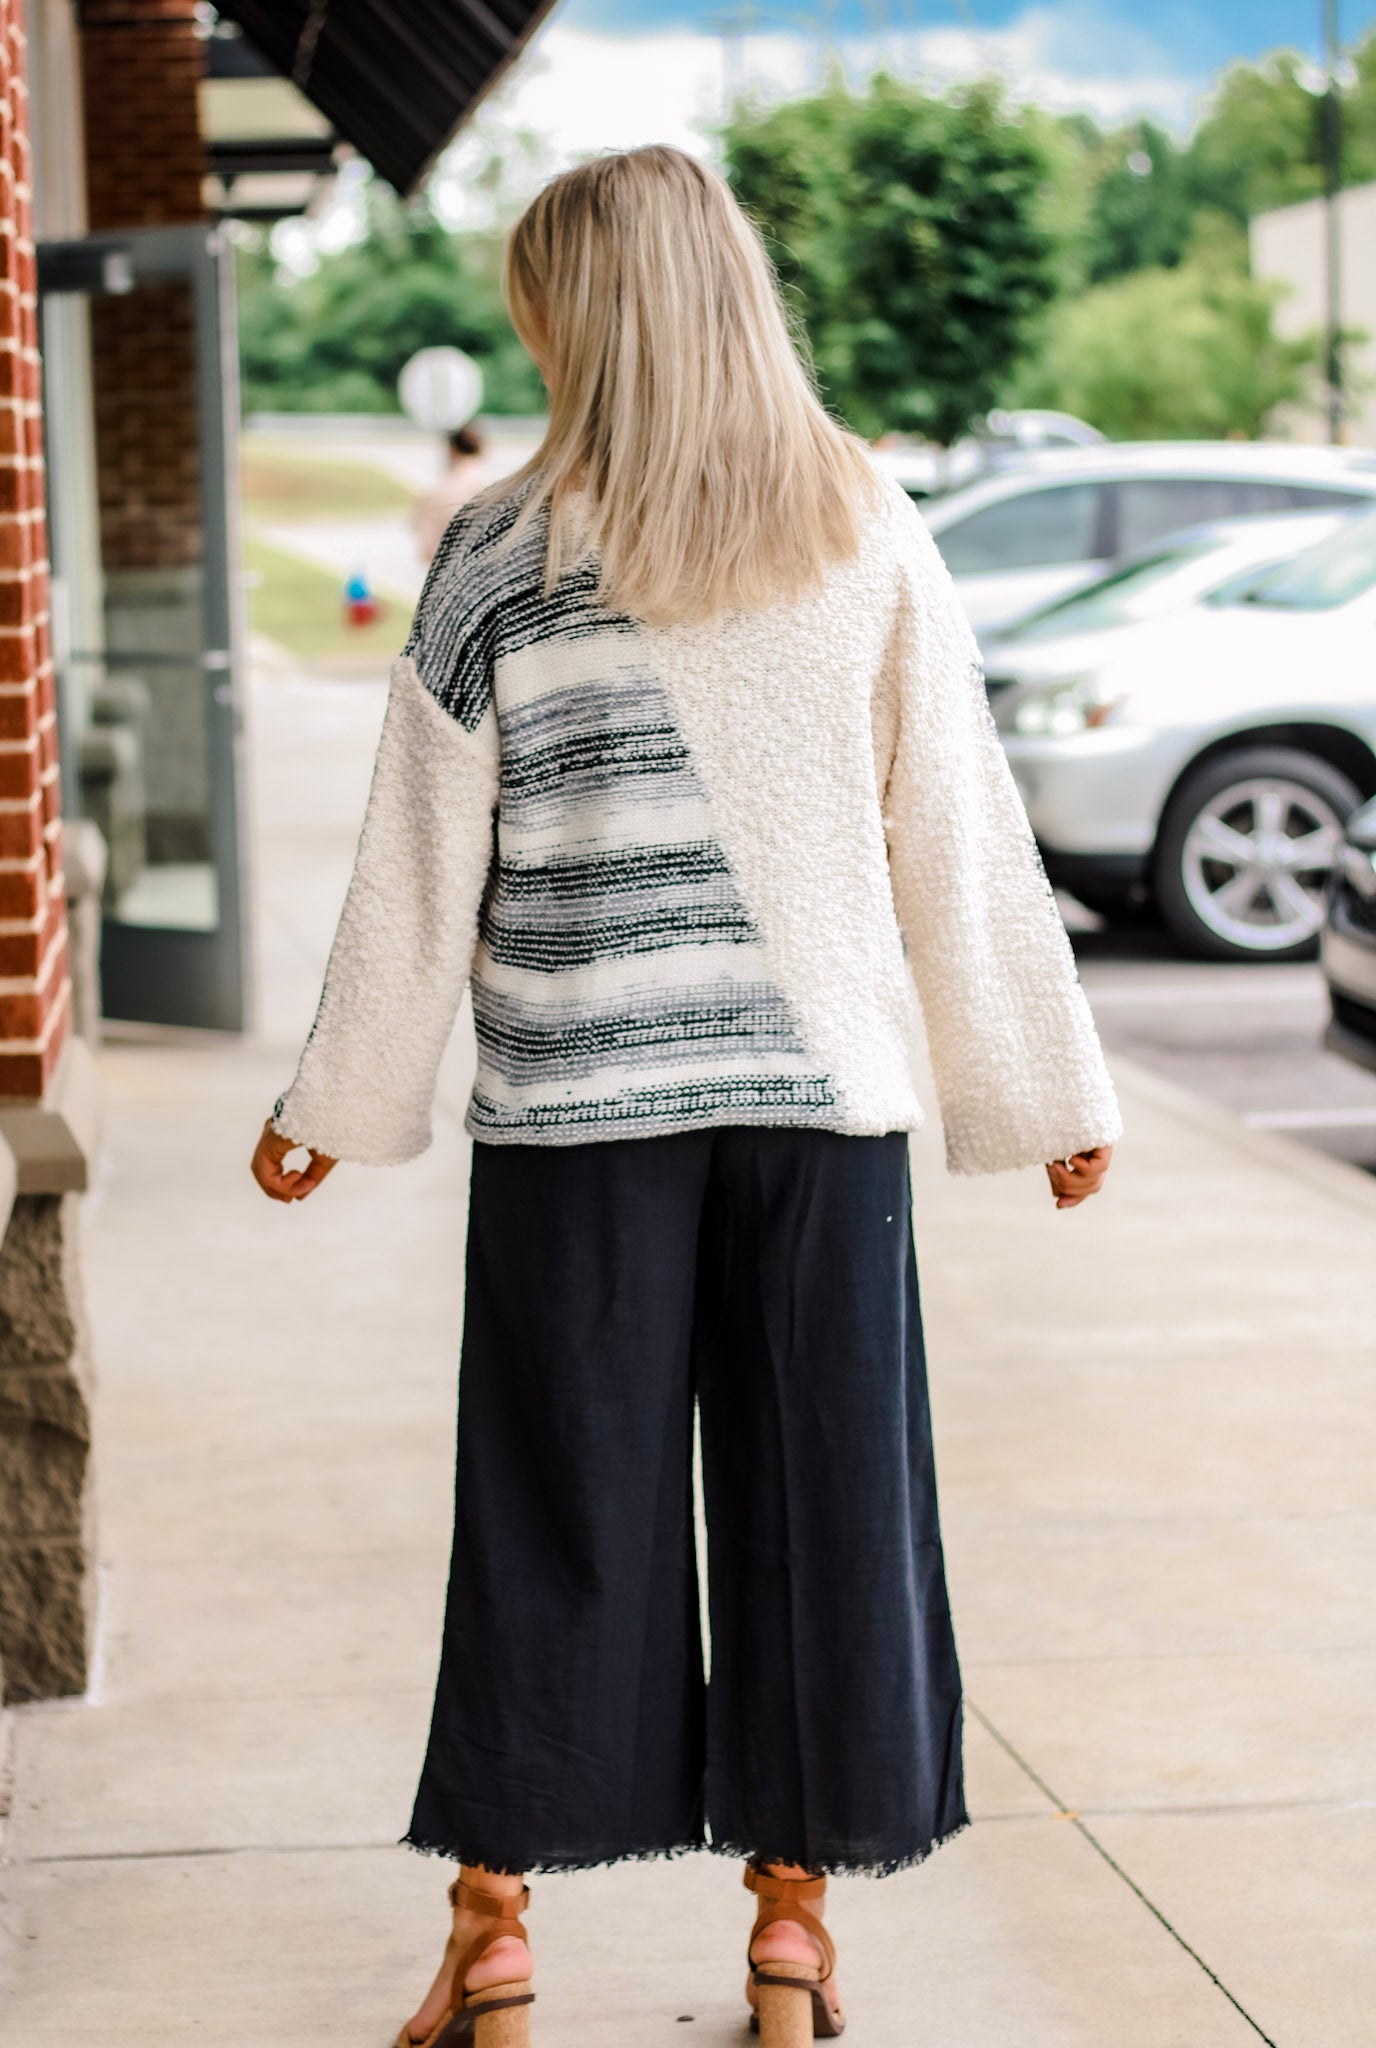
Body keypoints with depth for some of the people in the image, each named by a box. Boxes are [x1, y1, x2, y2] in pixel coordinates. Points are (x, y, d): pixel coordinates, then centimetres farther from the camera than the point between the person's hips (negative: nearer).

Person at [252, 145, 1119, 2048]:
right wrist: (1049, 1092, 12)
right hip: (823, 1097, 1)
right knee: (818, 1500, 10)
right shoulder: (872, 540, 1)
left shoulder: (501, 558, -3)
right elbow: (965, 848, 3)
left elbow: (420, 875, 0)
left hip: (574, 1106, -1)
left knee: (558, 1512, 7)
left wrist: (335, 1105, 12)